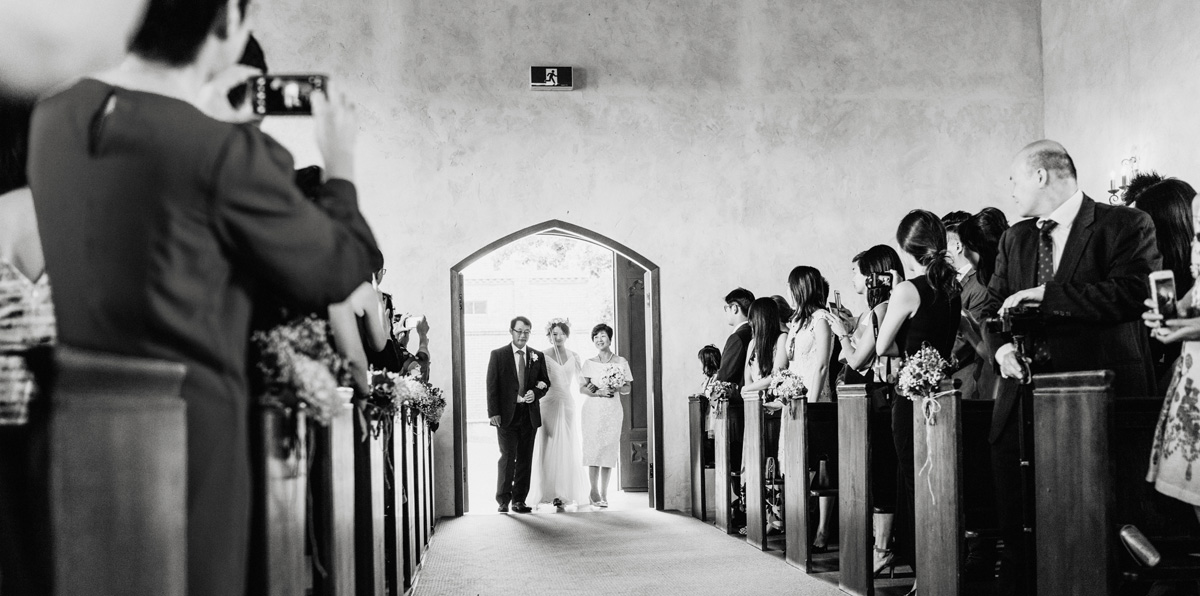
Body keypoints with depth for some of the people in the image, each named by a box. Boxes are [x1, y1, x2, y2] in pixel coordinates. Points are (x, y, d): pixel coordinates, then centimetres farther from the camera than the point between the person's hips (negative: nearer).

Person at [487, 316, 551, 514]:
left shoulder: (537, 356, 11)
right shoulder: (498, 355, 2)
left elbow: (545, 383, 15)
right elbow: (492, 385, -1)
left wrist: (535, 393, -7)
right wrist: (493, 412, -9)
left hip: (529, 414, 3)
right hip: (507, 414, -3)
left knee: (525, 459, 5)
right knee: (508, 457, -7)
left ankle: (519, 500, 11)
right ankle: (503, 500, 0)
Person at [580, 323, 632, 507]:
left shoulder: (621, 362, 7)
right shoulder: (589, 363, 6)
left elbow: (627, 389, 8)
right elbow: (582, 388, 3)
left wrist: (616, 388, -13)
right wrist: (599, 392, -13)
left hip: (613, 410, 1)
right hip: (593, 409, -1)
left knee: (609, 450, -1)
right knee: (593, 449, -6)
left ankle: (604, 492, 5)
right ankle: (594, 492, 0)